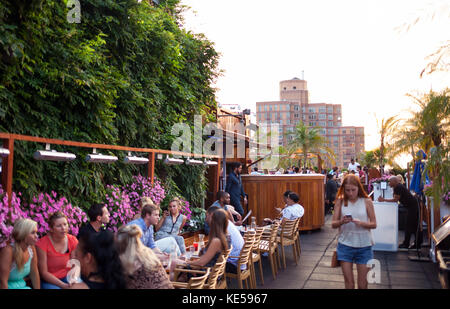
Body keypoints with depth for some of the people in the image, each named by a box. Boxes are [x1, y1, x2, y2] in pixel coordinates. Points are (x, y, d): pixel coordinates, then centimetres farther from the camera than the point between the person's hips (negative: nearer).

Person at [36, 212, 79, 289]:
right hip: (49, 280, -3)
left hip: (67, 277, 3)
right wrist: (63, 285, -20)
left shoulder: (73, 241, -4)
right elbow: (44, 273, -11)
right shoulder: (42, 244, -14)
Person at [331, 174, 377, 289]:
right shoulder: (340, 201, -2)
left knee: (362, 284, 8)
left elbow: (374, 224, -2)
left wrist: (361, 223, -21)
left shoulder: (366, 201, -4)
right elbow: (333, 224, -2)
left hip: (363, 246, 0)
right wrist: (341, 222, -23)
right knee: (349, 282, 6)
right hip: (345, 245, 1)